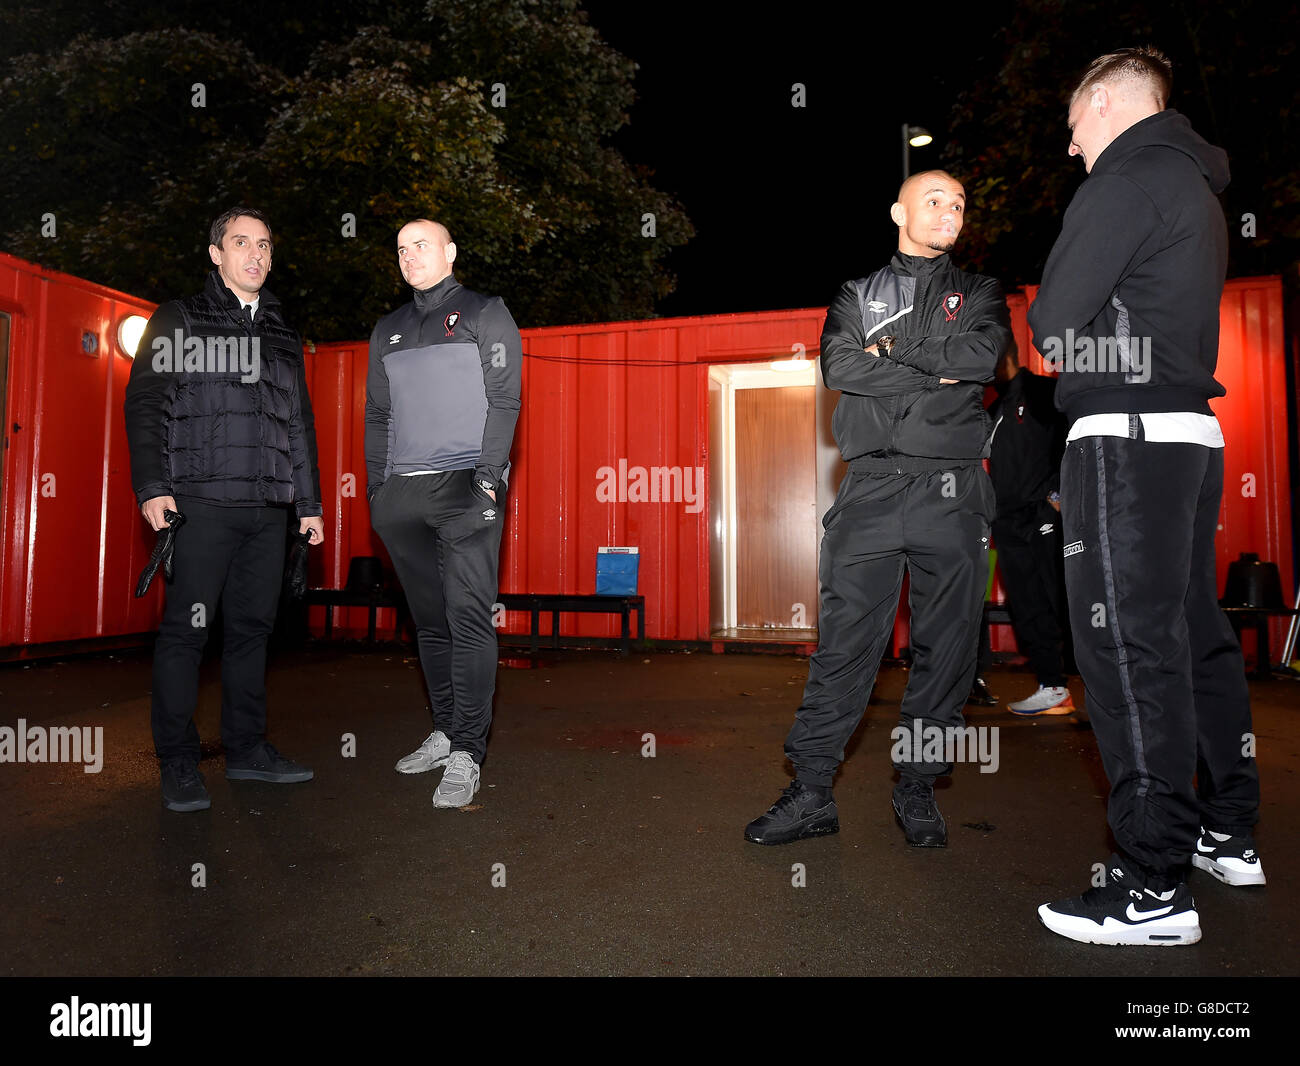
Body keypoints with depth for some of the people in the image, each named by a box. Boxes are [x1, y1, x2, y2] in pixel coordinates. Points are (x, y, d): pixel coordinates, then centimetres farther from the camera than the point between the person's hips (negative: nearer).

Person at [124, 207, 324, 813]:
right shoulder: (177, 322, 8)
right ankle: (178, 763, 5)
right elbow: (145, 405, 0)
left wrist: (309, 502, 17)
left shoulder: (283, 337, 21)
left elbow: (301, 426, 22)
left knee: (253, 627, 7)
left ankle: (247, 747, 16)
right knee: (186, 628, -4)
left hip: (268, 510, 4)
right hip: (200, 502, -4)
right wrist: (152, 485, -12)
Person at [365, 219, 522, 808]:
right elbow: (377, 417, 21)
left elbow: (503, 400, -2)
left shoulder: (486, 314, 8)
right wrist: (377, 489, 10)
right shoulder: (387, 331, 22)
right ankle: (445, 732, 20)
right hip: (402, 494, 5)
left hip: (465, 486, -5)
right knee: (430, 621, 9)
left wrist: (489, 477, -13)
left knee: (469, 619, -10)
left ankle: (466, 755, -7)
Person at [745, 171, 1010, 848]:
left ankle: (917, 789, 16)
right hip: (870, 489, -1)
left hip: (952, 491, 1)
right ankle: (812, 791, 4)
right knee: (843, 641, -4)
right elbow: (838, 366, -3)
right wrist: (934, 371, -5)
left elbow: (983, 354, -4)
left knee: (945, 645, 2)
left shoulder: (979, 293, 19)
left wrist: (893, 349, -1)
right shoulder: (856, 294, 18)